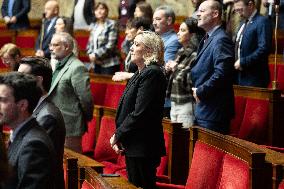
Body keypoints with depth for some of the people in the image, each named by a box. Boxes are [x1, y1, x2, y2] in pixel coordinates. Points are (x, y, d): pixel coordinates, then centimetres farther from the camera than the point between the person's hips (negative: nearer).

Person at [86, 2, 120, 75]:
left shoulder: (111, 24, -5)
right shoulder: (93, 26, 14)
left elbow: (110, 45, -13)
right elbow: (90, 43, 16)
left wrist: (96, 55, -13)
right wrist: (91, 54, -4)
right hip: (96, 63, 6)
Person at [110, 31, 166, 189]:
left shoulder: (152, 73, -16)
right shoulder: (141, 73, 16)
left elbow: (140, 113, -21)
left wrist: (118, 136, -11)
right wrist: (119, 138, 4)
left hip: (143, 147, -10)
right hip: (134, 146, 10)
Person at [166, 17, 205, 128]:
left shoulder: (196, 55, -15)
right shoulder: (181, 52, 13)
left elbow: (191, 81, -24)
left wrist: (176, 68, -12)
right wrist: (168, 69, 2)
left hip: (187, 105, -9)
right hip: (174, 103, 9)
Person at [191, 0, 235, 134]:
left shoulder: (221, 40, -16)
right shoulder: (207, 39, 17)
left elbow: (221, 73, -25)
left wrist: (201, 91, -16)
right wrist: (196, 89, 8)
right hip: (201, 110, 10)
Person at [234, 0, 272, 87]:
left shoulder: (262, 22, -9)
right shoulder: (243, 23, 19)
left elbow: (264, 49, -19)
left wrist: (243, 62, -17)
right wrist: (236, 63, 6)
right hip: (240, 77, 8)